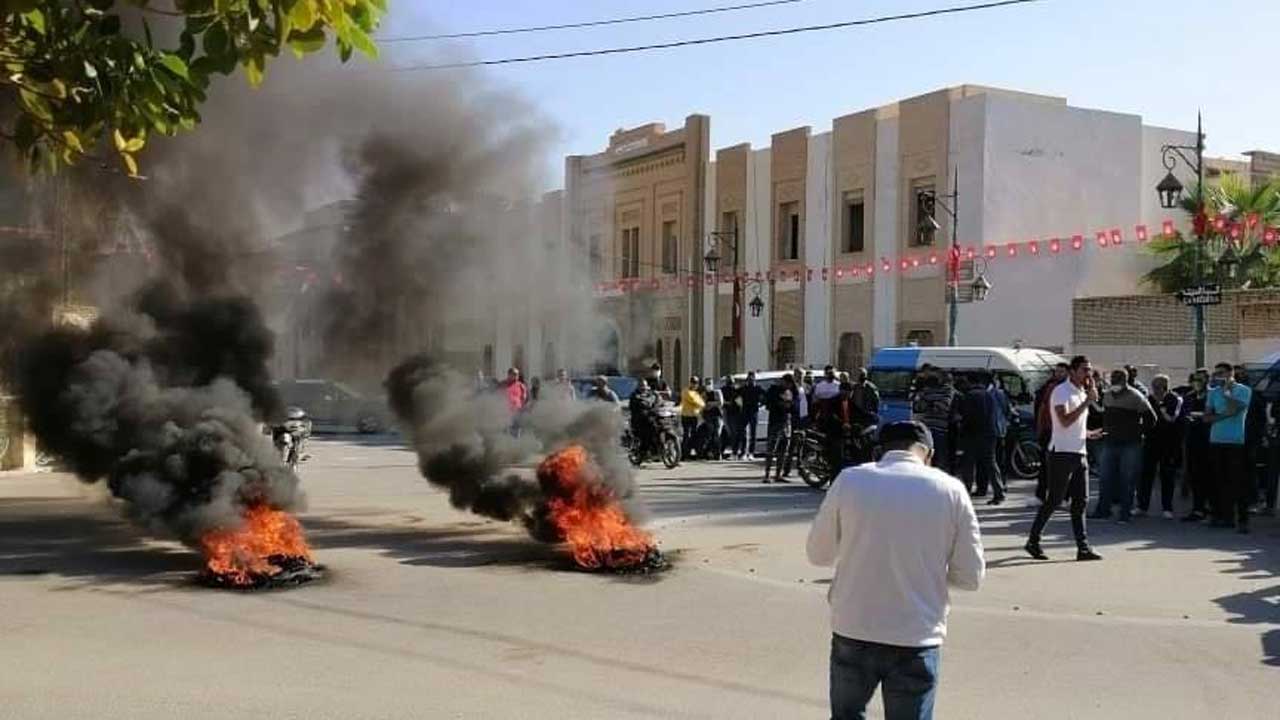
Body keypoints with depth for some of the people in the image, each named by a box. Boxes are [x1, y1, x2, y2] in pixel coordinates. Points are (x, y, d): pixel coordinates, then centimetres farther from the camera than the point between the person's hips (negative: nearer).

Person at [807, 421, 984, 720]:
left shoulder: (849, 480, -4)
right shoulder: (950, 490, -5)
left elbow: (818, 554, 5)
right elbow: (971, 576, -1)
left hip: (853, 632, 1)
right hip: (917, 639, 0)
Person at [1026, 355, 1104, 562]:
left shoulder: (1082, 392, 17)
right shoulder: (1062, 391, -10)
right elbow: (1065, 421, -24)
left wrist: (1088, 433, 11)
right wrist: (1087, 401, -21)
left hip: (1079, 454, 8)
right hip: (1062, 453, -8)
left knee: (1081, 501, 5)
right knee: (1054, 500, -3)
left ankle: (1083, 547, 6)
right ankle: (1033, 541, 8)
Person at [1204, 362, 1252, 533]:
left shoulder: (1243, 390, 0)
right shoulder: (1213, 392, 13)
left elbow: (1234, 409, -16)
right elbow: (1207, 417, 7)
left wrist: (1226, 390, -7)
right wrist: (1224, 415, -9)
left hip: (1237, 442, -5)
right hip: (1216, 441, 5)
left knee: (1239, 482, -7)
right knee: (1221, 481, 7)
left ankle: (1243, 520, -6)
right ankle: (1223, 516, 13)